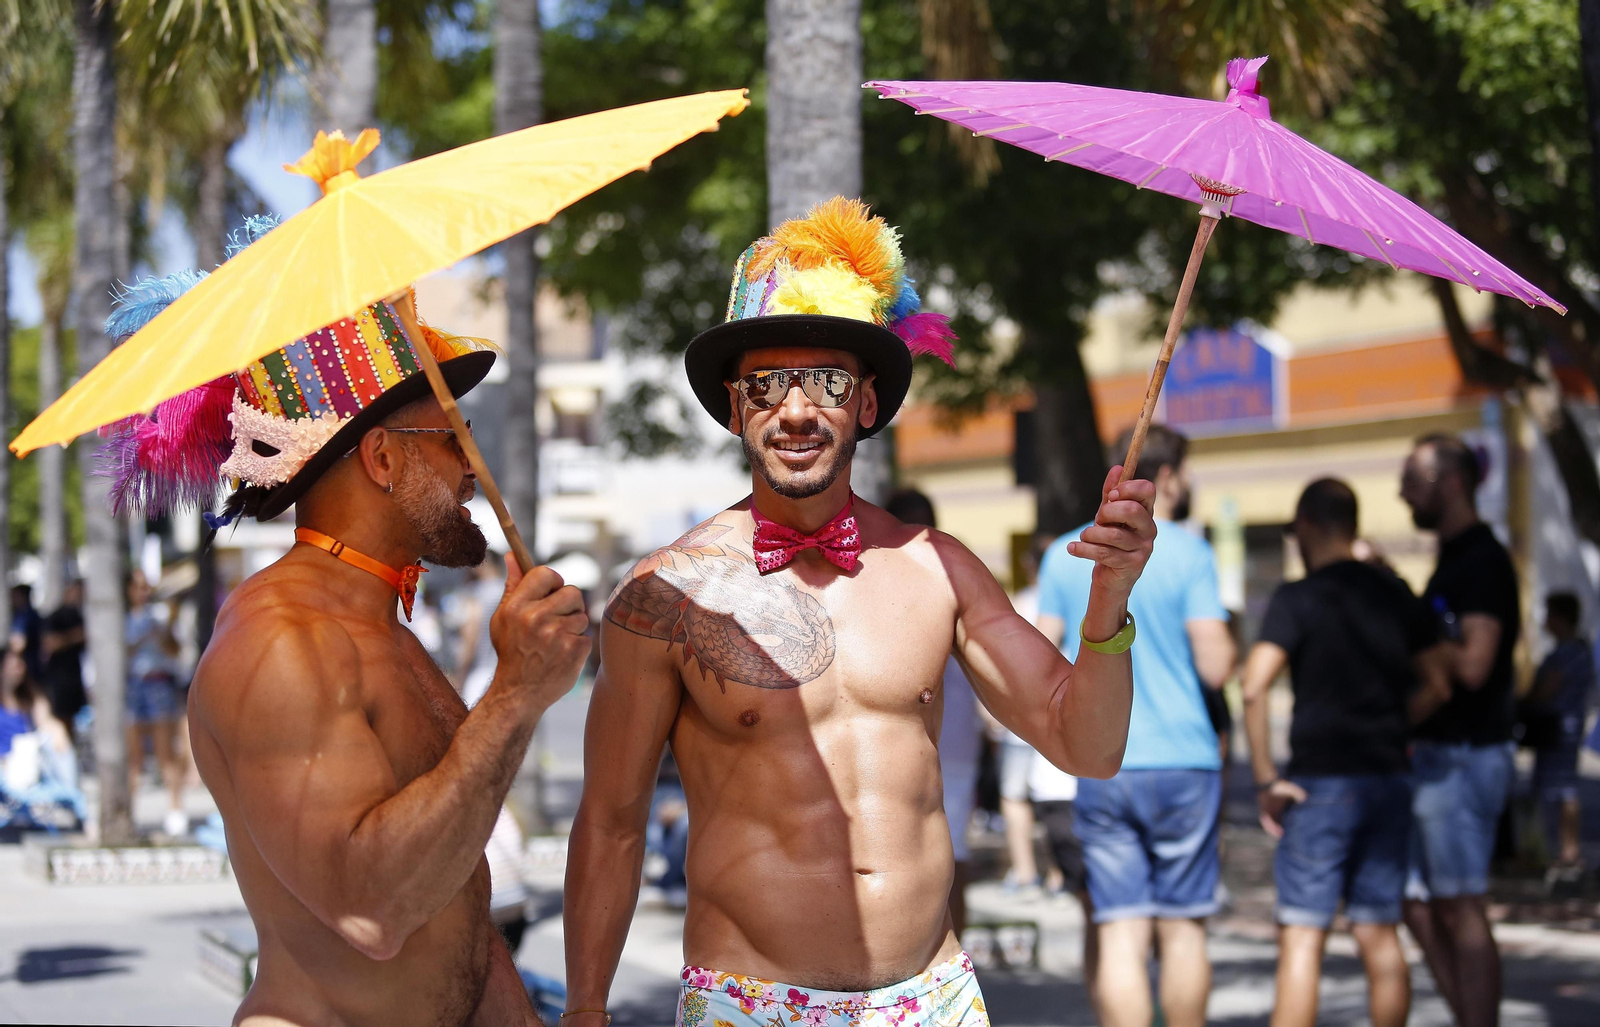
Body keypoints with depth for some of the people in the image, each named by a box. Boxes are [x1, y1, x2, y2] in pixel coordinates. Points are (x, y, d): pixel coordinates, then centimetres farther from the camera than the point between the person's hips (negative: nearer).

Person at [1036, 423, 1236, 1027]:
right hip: (1181, 761, -2)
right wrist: (1226, 637, 10)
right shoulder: (1188, 553, -5)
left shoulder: (1065, 555, 7)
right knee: (1182, 927, 9)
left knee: (1121, 934, 0)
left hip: (1099, 770, 2)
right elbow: (1215, 668, -10)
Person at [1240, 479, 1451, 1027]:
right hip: (1389, 781, 5)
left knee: (1301, 938, -5)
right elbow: (1436, 686, 14)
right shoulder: (1398, 596, 8)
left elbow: (1254, 688, -20)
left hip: (1322, 782, -5)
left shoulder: (1297, 599, -9)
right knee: (1380, 936, 10)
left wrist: (1266, 778, -14)